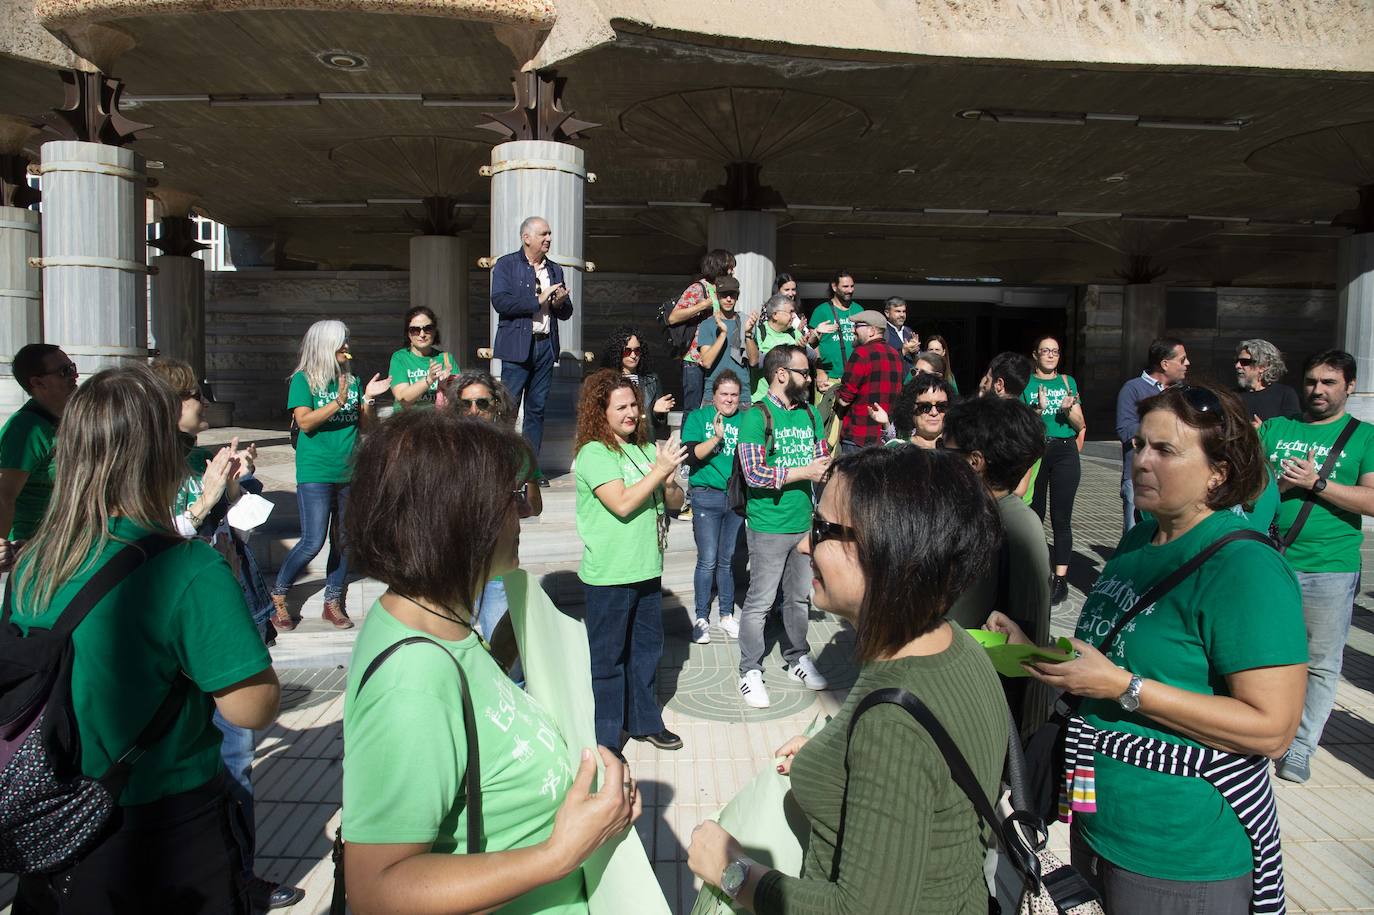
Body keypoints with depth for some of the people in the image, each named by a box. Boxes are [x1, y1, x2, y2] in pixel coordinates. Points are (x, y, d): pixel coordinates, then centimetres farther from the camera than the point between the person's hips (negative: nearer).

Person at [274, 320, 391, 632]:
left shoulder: (352, 380, 11)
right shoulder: (303, 379, -3)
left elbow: (365, 424, 11)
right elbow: (305, 422, -13)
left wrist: (368, 399, -5)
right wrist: (339, 402, -22)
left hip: (349, 472, 5)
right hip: (315, 473, -5)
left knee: (343, 541, 9)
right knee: (313, 542, -9)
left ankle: (333, 602, 22)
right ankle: (277, 596, 11)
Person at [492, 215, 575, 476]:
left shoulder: (555, 270, 17)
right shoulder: (506, 265, 1)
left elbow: (566, 313, 18)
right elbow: (500, 301, -13)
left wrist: (560, 303, -5)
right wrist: (538, 300, -13)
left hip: (545, 345, 5)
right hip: (517, 346, -5)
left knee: (537, 409, 6)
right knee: (508, 407, -5)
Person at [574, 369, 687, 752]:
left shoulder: (647, 449, 8)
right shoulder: (593, 454, -12)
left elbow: (676, 502, 10)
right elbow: (622, 504, -22)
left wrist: (669, 483, -12)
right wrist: (661, 470, -19)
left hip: (647, 570, 7)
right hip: (609, 575, -7)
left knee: (647, 646, 18)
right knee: (608, 656, 5)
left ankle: (644, 720, 35)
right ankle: (604, 737, 18)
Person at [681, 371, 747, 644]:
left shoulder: (745, 420, 5)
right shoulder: (698, 418, -1)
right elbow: (691, 455, -10)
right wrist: (716, 438, -21)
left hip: (736, 497, 3)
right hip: (707, 497, -3)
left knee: (728, 559, 14)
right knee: (708, 561, -2)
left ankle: (727, 615, 27)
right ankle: (701, 618, 13)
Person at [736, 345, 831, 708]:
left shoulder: (809, 414, 8)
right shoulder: (756, 416, -12)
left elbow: (822, 459, 13)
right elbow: (754, 473, -20)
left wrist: (827, 467, -10)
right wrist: (804, 472, -18)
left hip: (804, 522, 6)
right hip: (769, 526, -6)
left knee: (799, 597, 18)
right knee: (760, 601, 3)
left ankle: (797, 659, 34)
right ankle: (751, 672, 15)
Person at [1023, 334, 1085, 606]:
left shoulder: (1068, 382, 11)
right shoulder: (1025, 383, 5)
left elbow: (1080, 426, 9)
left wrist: (1069, 410, -10)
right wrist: (1038, 409, -17)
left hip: (1064, 452, 1)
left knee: (1061, 518, -2)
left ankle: (1060, 579, 0)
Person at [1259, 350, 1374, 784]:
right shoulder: (1275, 428, 10)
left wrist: (1316, 483, -15)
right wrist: (1281, 485, -11)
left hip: (1330, 568, -2)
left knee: (1320, 664, 7)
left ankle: (1300, 747, 20)